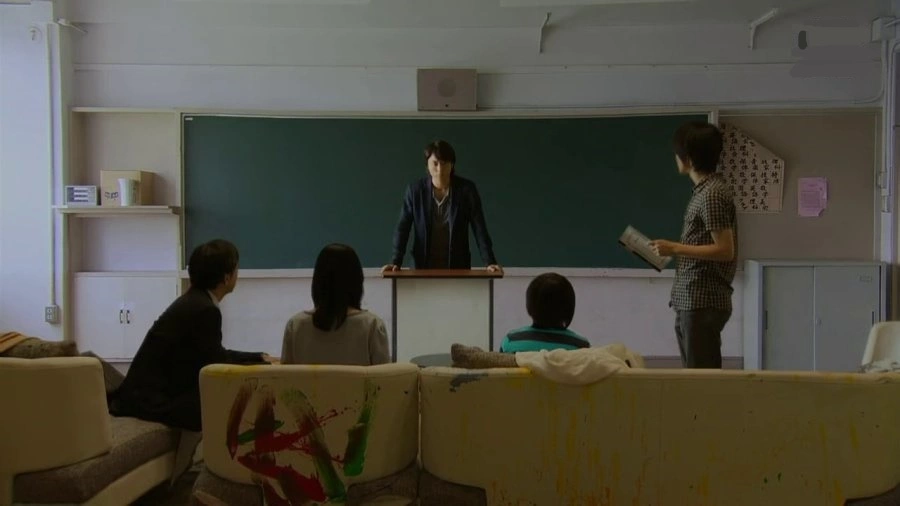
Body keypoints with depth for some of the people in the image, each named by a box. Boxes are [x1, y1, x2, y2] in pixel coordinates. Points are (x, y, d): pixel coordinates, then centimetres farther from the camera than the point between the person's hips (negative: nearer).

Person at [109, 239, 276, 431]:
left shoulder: (195, 301, 10)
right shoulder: (205, 310, -19)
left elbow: (215, 355, 21)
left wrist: (261, 358, 21)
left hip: (157, 390, 10)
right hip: (153, 399, -10)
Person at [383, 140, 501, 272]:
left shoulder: (467, 189, -7)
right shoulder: (415, 190, -5)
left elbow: (480, 229, -8)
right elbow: (402, 228, -5)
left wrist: (490, 262, -17)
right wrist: (396, 262, -17)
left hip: (457, 266, 0)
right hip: (423, 266, 0)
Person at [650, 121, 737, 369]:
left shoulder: (713, 194, -15)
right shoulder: (705, 190, 14)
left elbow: (725, 250, -19)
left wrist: (675, 248, -17)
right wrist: (673, 251, 14)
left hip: (704, 302, -10)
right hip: (692, 301, 10)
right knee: (700, 372, 15)